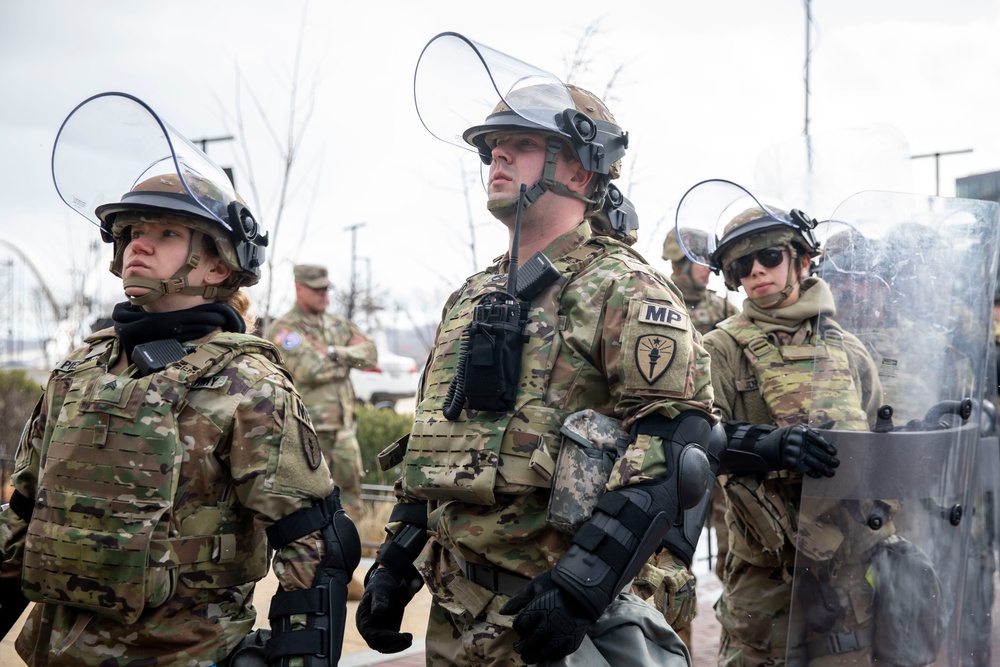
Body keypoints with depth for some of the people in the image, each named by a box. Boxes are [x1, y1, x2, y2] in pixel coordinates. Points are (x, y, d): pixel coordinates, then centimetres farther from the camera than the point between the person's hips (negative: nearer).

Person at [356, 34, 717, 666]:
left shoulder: (624, 289, -9)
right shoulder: (469, 300, 15)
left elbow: (673, 444, -20)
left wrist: (580, 582, -26)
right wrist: (394, 563, 13)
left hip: (548, 616, -7)